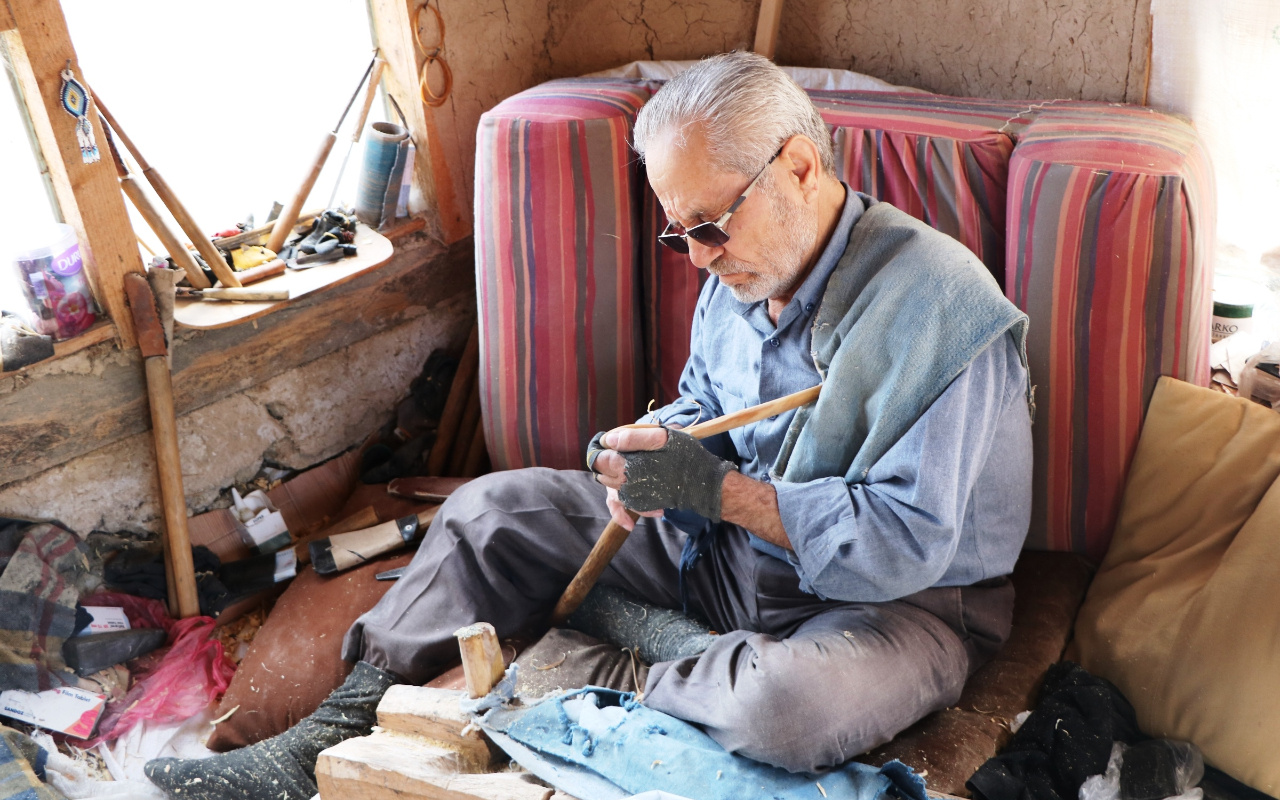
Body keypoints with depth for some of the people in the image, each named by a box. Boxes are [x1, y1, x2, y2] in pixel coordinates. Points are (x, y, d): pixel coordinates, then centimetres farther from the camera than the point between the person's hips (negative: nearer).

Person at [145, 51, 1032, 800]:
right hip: (733, 539, 7)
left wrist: (715, 488, -30)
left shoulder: (937, 310, -26)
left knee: (789, 704, -41)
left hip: (907, 595, -6)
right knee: (496, 506, 1)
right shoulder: (743, 273, -2)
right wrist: (658, 452, -11)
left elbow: (907, 542, -28)